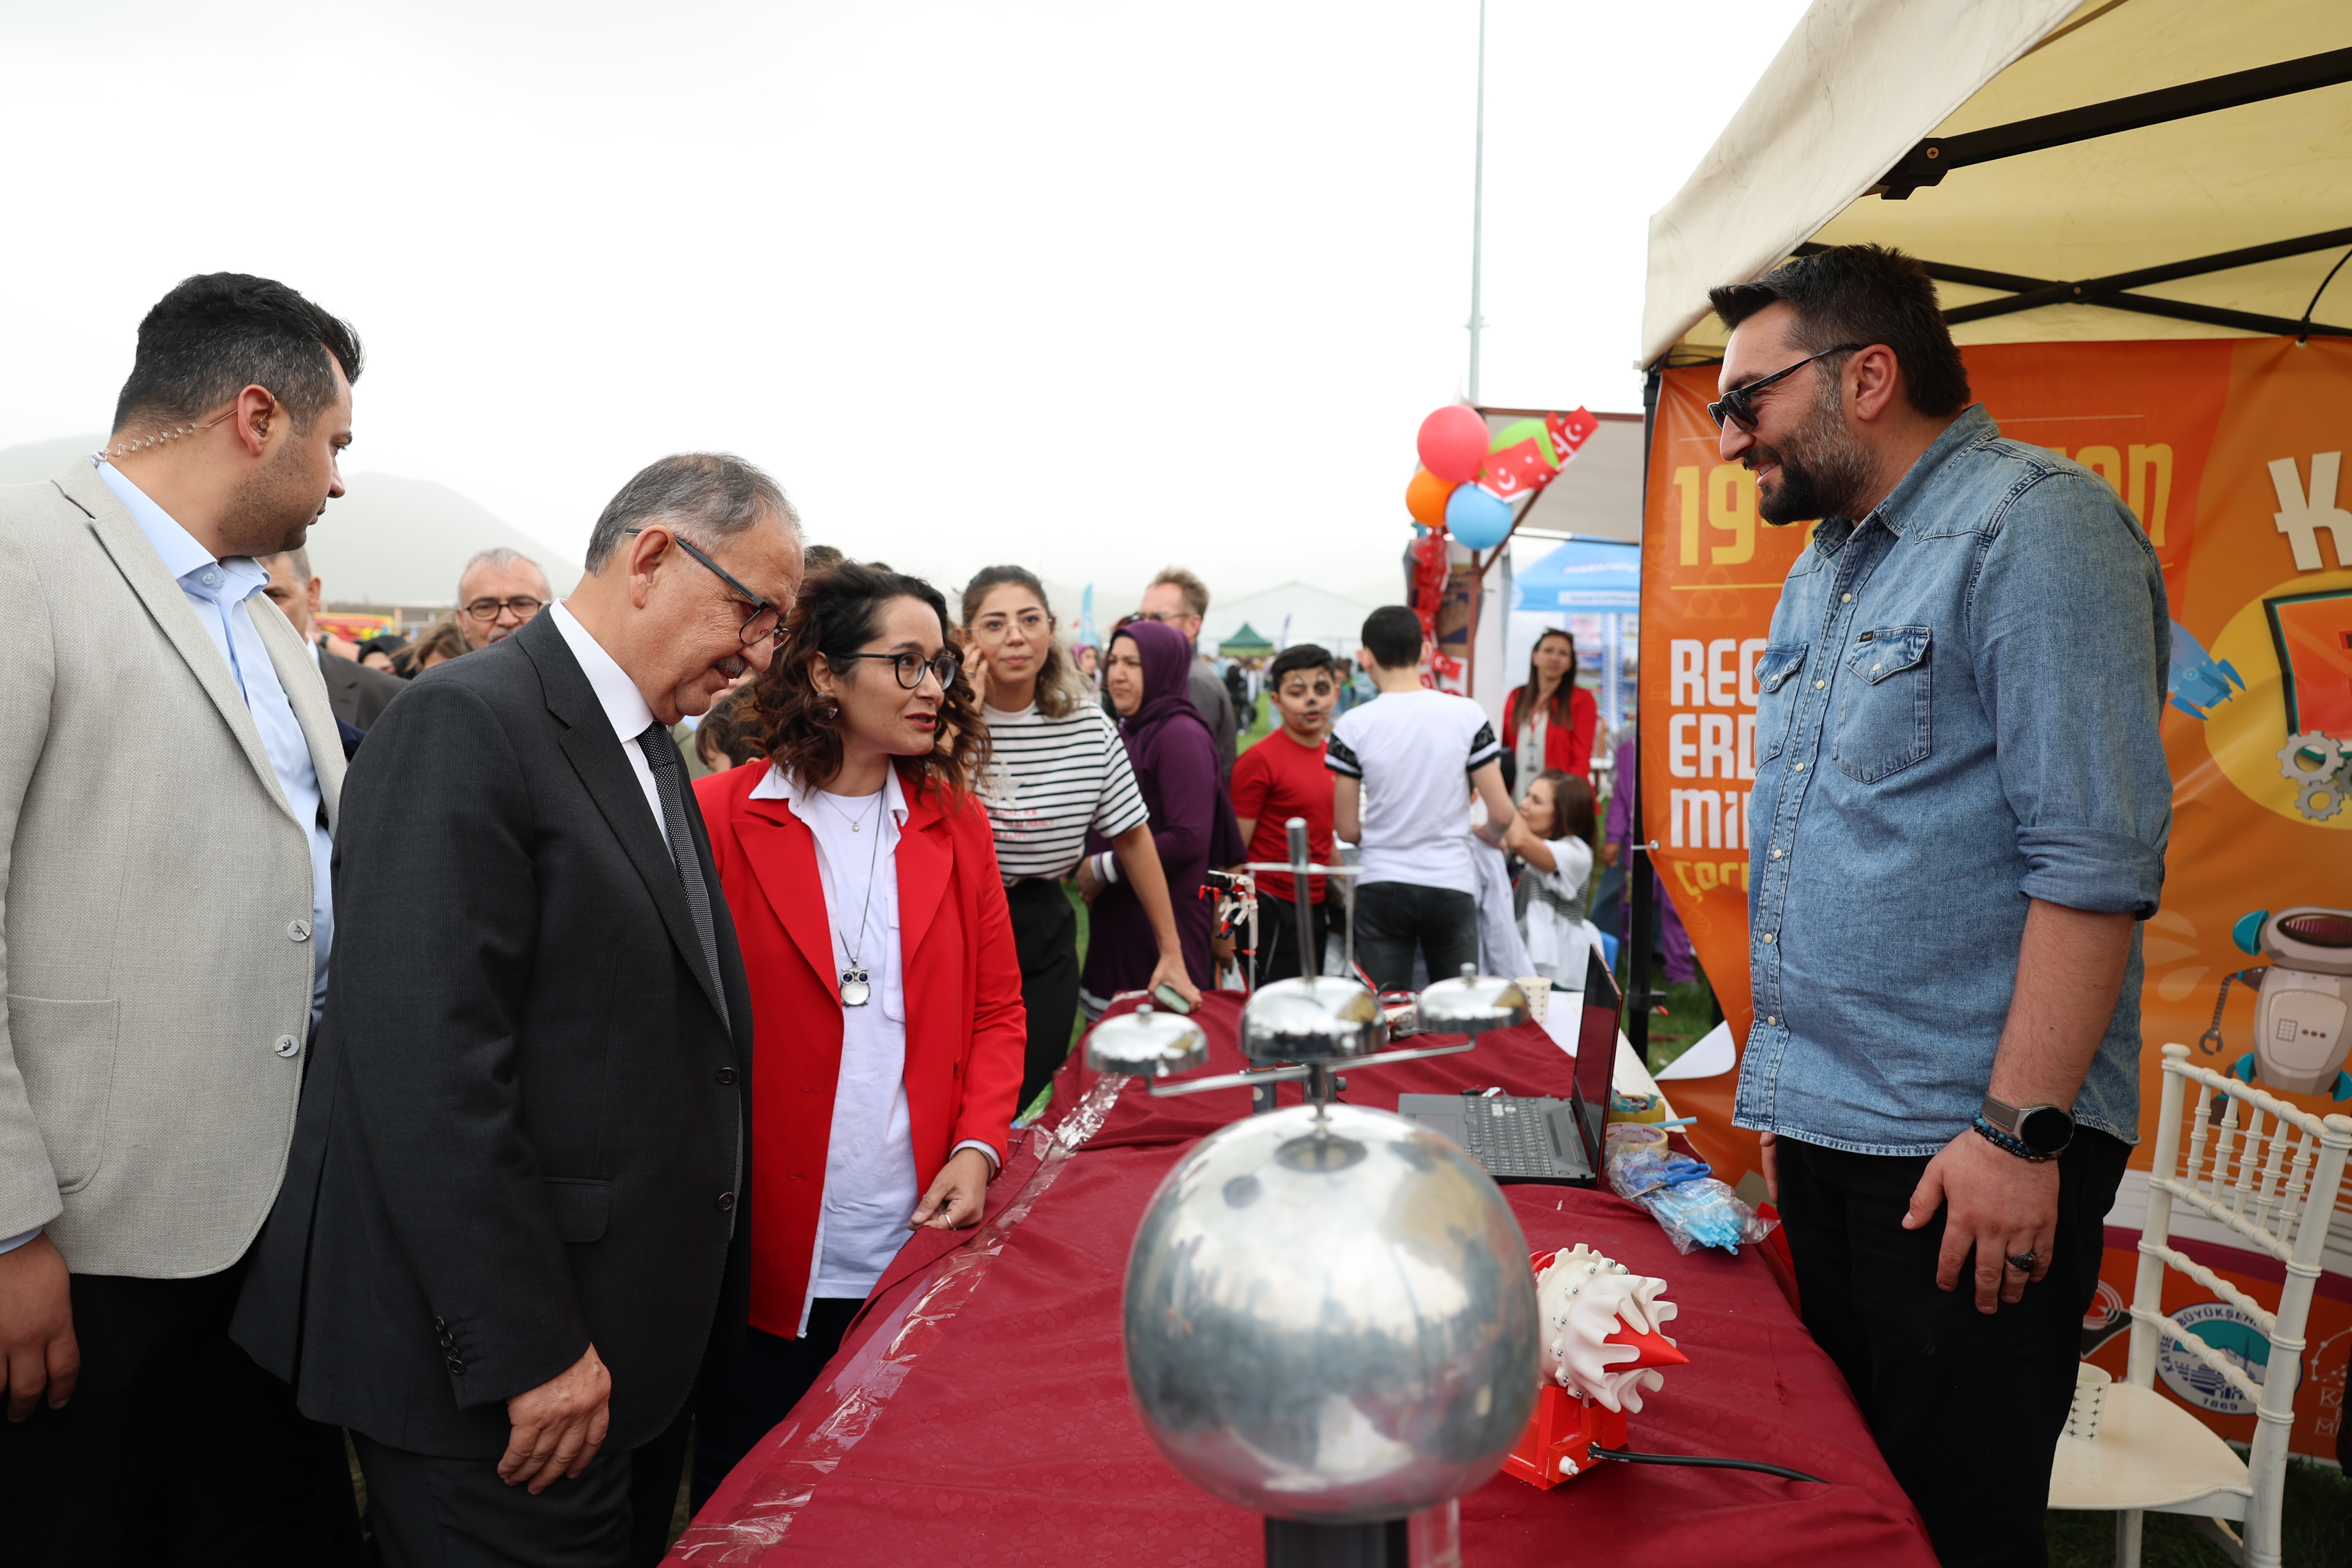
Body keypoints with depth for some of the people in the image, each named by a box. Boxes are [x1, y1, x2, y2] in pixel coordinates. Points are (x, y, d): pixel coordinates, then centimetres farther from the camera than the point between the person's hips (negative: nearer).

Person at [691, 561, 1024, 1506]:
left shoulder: (956, 823, 5)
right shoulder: (719, 820, -6)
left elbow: (997, 1009, 7)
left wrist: (977, 1148, -6)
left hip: (920, 1246, 3)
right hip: (767, 1254, -3)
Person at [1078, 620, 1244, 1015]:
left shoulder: (1182, 735, -13)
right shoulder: (1130, 730, 14)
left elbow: (1190, 839, -21)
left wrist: (1104, 868, -14)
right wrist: (1085, 865, 2)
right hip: (1117, 921, 8)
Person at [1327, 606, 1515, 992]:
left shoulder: (1353, 725, -7)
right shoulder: (1467, 714, -5)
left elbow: (1347, 829, -3)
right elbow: (1502, 814, -3)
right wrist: (1490, 834, 19)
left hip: (1380, 887, 0)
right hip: (1451, 885, 1)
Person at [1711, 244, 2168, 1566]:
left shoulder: (2034, 526, -12)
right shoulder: (1825, 569, 14)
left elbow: (2096, 854, -19)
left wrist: (2021, 1130, -21)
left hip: (1969, 1150, -8)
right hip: (1826, 1126, 8)